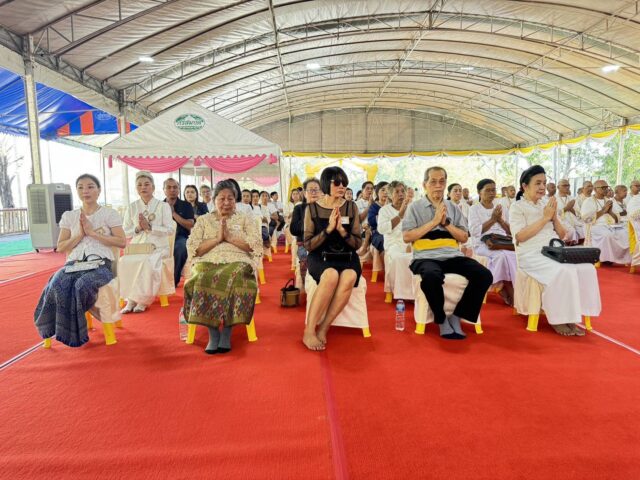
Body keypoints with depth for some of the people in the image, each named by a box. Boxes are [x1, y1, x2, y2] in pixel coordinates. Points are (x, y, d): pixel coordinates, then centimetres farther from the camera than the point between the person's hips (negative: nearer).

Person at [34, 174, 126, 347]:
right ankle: (67, 332, -13)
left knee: (82, 284, -35)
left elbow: (122, 242, -3)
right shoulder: (69, 216, 17)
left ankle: (72, 328, -12)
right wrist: (80, 235, -2)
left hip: (100, 263, -3)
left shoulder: (109, 214, 7)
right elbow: (60, 247, 14)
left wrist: (92, 232, -8)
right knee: (56, 285, -31)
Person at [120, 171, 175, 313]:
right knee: (124, 262, -28)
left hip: (158, 247, -3)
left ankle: (142, 300, -21)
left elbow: (171, 230, -6)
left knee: (148, 263, -34)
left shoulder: (163, 206, 4)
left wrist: (150, 227, -15)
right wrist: (137, 228, -9)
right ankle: (131, 299, -18)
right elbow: (124, 233, 11)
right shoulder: (132, 207, 12)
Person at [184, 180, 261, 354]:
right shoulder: (203, 220, 20)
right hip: (208, 262, 1)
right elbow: (193, 248, 6)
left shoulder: (245, 219, 18)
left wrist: (230, 237, -3)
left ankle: (227, 332, -26)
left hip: (237, 262, -1)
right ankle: (213, 333, -25)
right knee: (203, 279, -34)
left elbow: (256, 245, 3)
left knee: (235, 278, -36)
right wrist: (217, 239, -3)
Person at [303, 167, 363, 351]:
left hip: (346, 257, 2)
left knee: (349, 278, -34)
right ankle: (309, 331, -24)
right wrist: (328, 229, -16)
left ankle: (323, 329, -19)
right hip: (320, 257, -2)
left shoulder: (351, 207, 5)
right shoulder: (313, 208, 1)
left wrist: (342, 230, -15)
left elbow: (357, 243, 3)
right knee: (331, 276, -36)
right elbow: (308, 245, -3)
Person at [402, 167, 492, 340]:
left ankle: (457, 316, -4)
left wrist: (446, 223, -4)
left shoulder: (453, 208, 16)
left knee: (484, 275, -19)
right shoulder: (415, 207, 5)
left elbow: (464, 238, 12)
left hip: (453, 256, 4)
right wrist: (434, 221, -9)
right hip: (426, 257, -4)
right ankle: (441, 319, -10)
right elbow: (407, 237, -6)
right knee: (432, 277, -38)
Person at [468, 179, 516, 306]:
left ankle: (504, 288, -19)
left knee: (514, 255, -29)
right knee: (501, 255, -35)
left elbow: (510, 231, 16)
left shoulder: (499, 208, 19)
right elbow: (475, 231, -11)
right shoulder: (474, 209, 3)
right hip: (482, 244, -5)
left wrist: (500, 220, -1)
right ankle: (510, 294, -20)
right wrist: (492, 219, -9)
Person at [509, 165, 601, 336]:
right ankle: (557, 319, -15)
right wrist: (544, 218, -13)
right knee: (564, 272, -31)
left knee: (586, 268, -19)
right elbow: (520, 236, -15)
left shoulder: (547, 206, 18)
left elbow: (562, 235, 17)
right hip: (531, 255, -7)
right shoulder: (517, 208, -1)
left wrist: (554, 217, -1)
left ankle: (571, 316, -12)